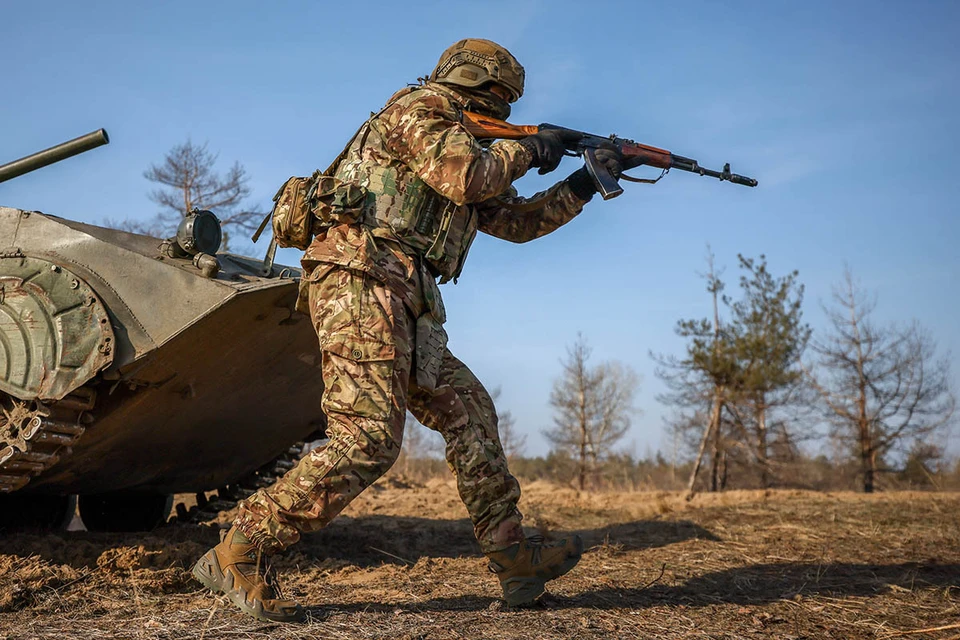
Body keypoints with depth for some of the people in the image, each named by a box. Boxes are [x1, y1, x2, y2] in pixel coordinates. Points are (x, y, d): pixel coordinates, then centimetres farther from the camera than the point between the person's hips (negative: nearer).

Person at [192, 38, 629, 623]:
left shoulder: (463, 147, 28)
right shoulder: (418, 109, 2)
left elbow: (517, 220, 32)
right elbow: (469, 178, -15)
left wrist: (587, 181, 28)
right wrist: (528, 149, 2)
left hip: (401, 311, 10)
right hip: (361, 284, -10)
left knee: (469, 410, 10)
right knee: (368, 439, -18)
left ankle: (512, 556, 14)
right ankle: (239, 555, -13)